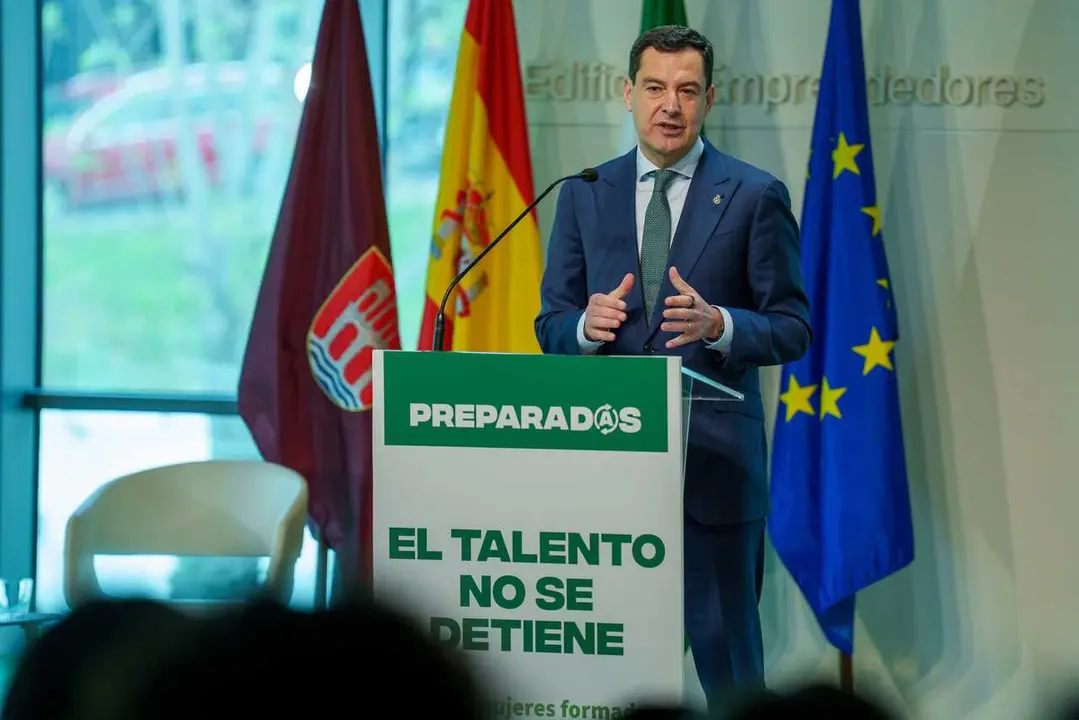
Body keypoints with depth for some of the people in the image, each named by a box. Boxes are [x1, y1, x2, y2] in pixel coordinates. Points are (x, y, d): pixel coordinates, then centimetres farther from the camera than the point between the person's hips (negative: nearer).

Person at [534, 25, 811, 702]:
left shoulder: (756, 196, 1)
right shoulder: (585, 195, 10)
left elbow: (792, 328, -1)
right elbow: (551, 324, 11)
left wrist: (717, 324, -20)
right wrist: (587, 324, -13)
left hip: (716, 460, -3)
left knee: (727, 651, 0)